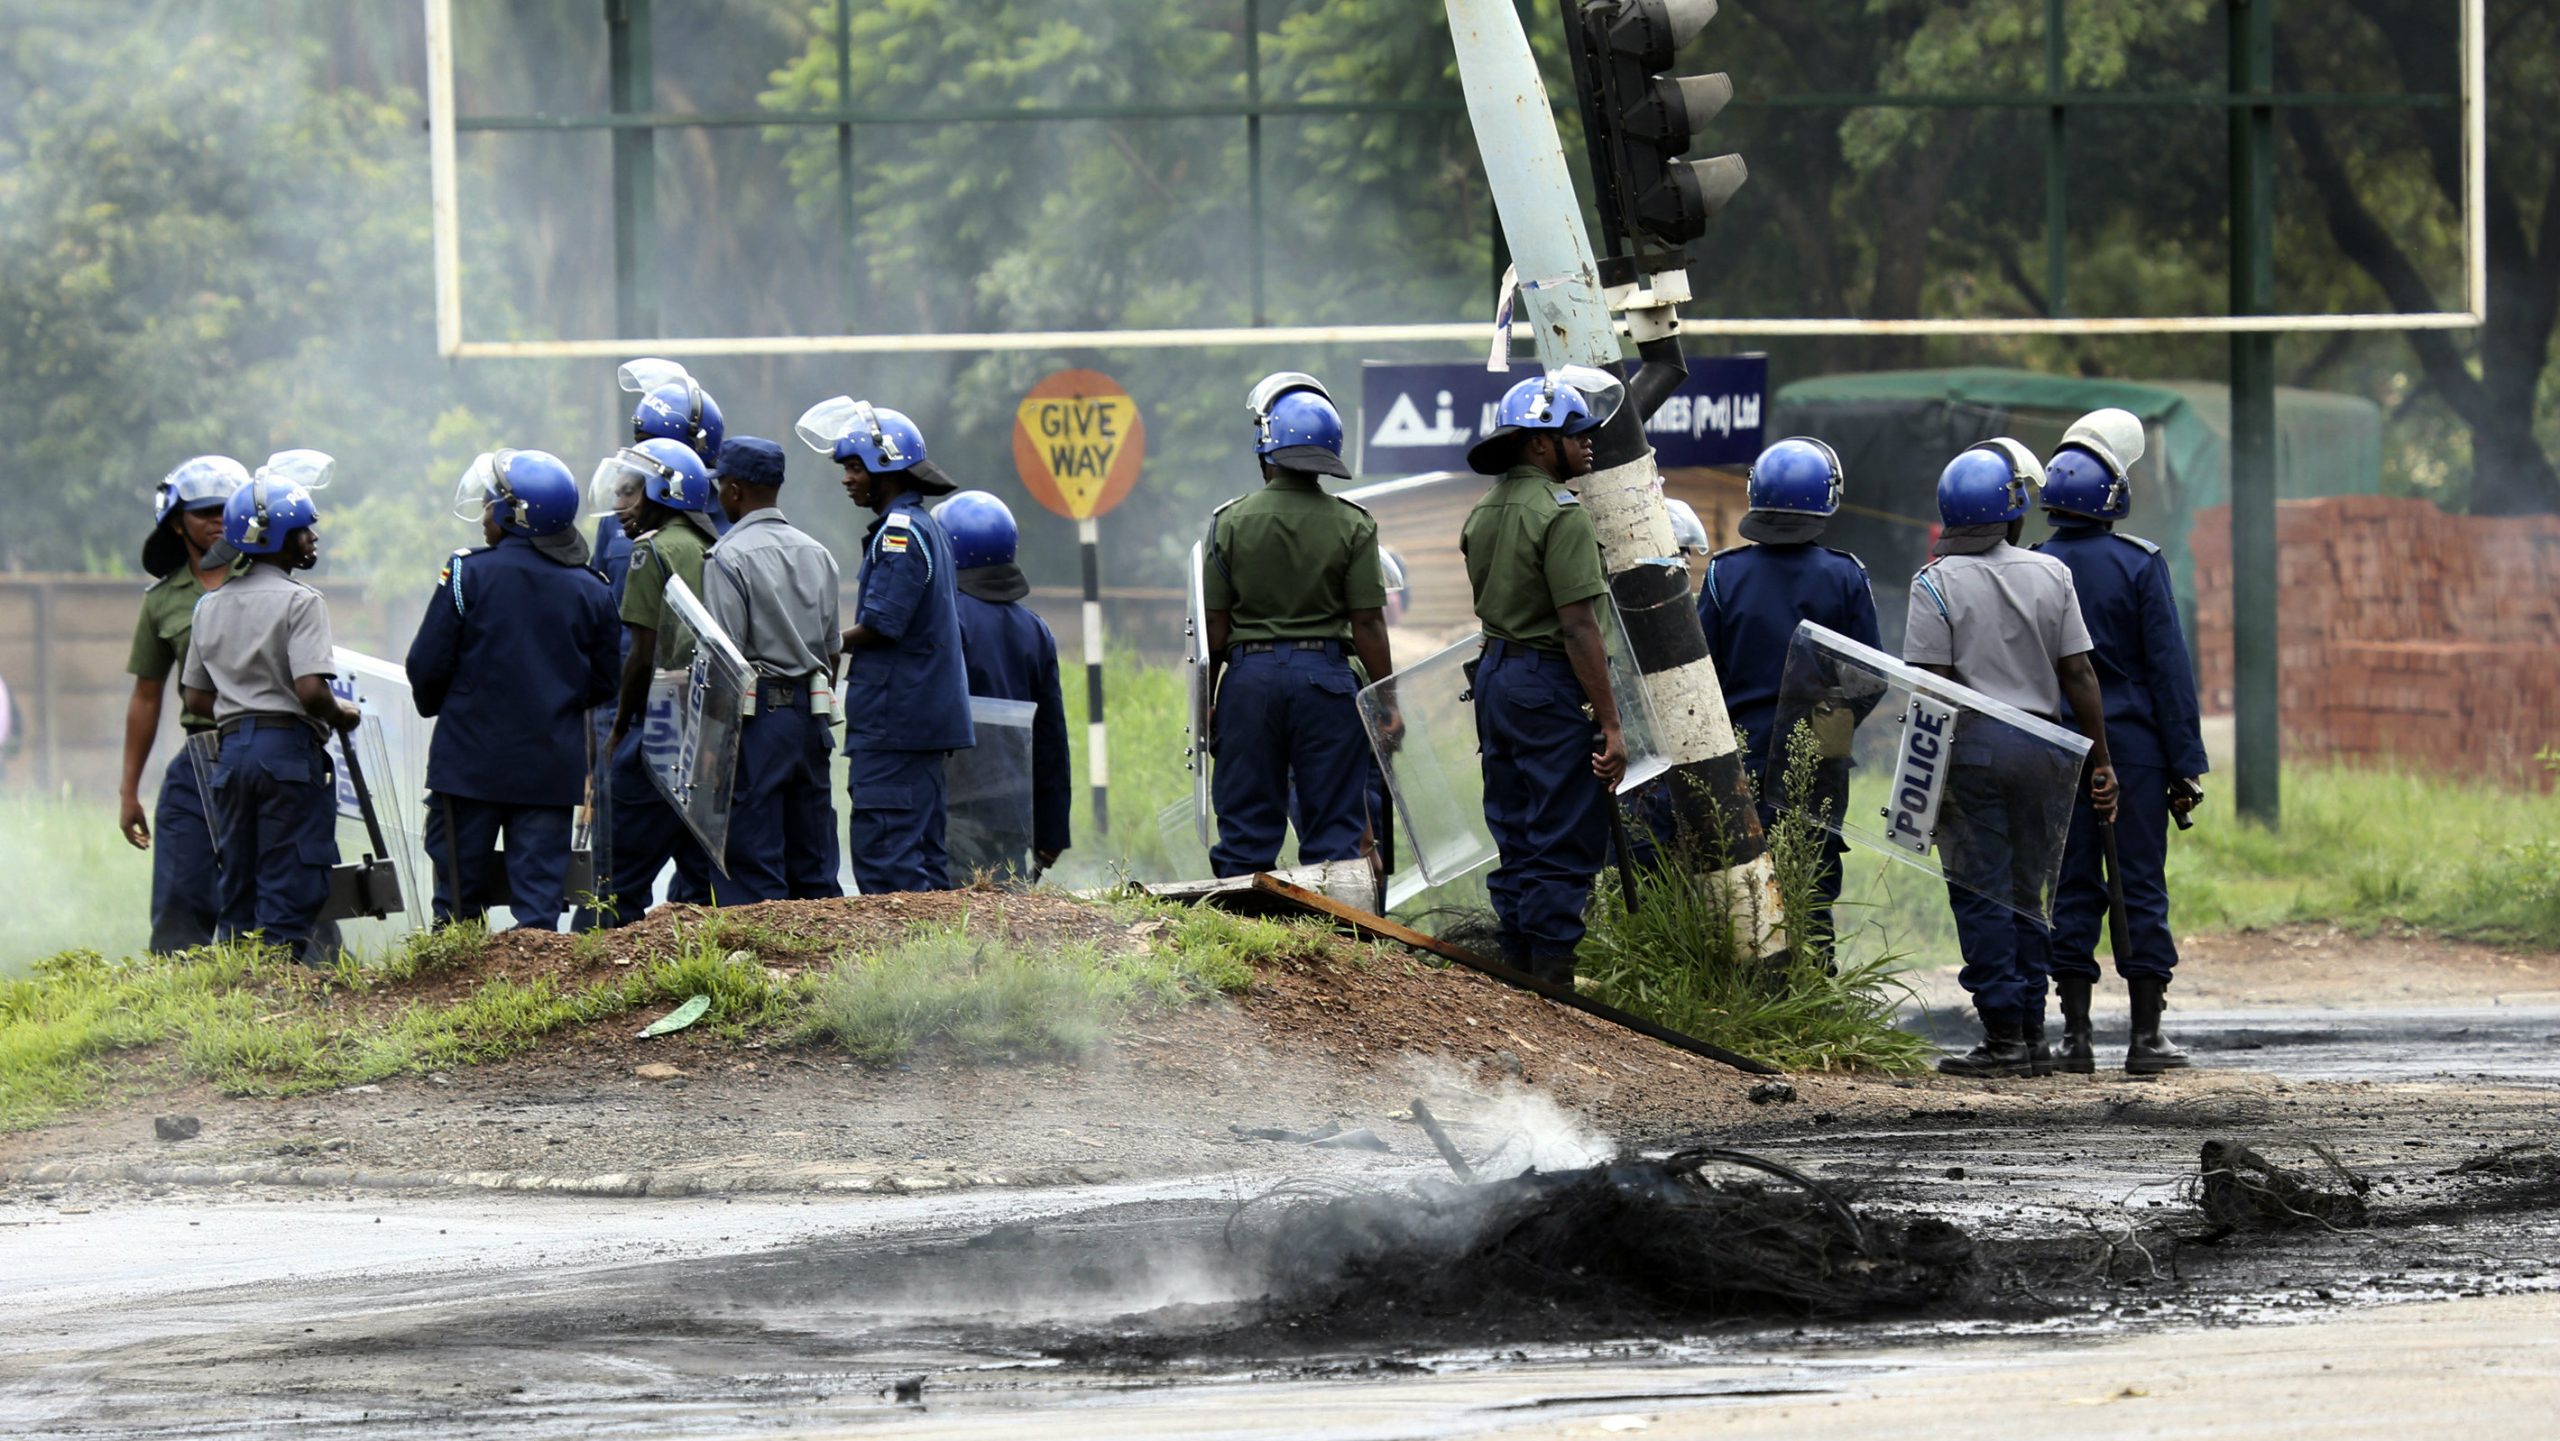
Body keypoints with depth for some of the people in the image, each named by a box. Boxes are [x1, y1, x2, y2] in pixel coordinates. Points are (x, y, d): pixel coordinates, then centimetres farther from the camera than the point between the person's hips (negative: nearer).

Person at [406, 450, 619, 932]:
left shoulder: (469, 574, -9)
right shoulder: (589, 590, 2)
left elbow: (427, 665, -7)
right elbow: (605, 680, 9)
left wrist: (435, 704, 14)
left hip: (471, 761, -3)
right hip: (553, 769, 3)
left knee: (459, 895, 4)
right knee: (540, 896, 4)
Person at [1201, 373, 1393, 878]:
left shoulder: (1231, 521, -2)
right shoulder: (1352, 526, -4)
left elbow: (1215, 626, 0)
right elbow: (1367, 624, -4)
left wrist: (1207, 704, 9)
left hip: (1250, 672, 1)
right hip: (1327, 675, 0)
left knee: (1246, 834, 5)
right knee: (1334, 833, 4)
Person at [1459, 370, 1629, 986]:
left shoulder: (1483, 512, 11)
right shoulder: (1561, 514, -16)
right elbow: (1579, 628, -20)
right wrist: (1610, 723, -19)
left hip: (1494, 675, 9)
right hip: (1552, 685, -9)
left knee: (1515, 836, 14)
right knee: (1566, 844, -5)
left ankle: (1516, 972, 17)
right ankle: (1551, 980, -6)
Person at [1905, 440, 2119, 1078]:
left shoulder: (1937, 583, -5)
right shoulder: (2050, 576, 4)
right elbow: (2079, 675, 4)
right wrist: (2100, 760, 9)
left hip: (1969, 744, -4)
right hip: (2039, 748, 4)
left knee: (1981, 897, -1)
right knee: (2024, 894, 13)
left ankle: (2004, 1037, -4)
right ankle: (2032, 1035, 12)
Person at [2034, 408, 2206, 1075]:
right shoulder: (2139, 564, -7)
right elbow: (2168, 665, -7)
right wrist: (2186, 764, -4)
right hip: (2133, 743, -2)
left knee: (2073, 890, 7)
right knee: (2142, 888, 2)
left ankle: (2074, 1034, 5)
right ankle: (2147, 1036, 1)